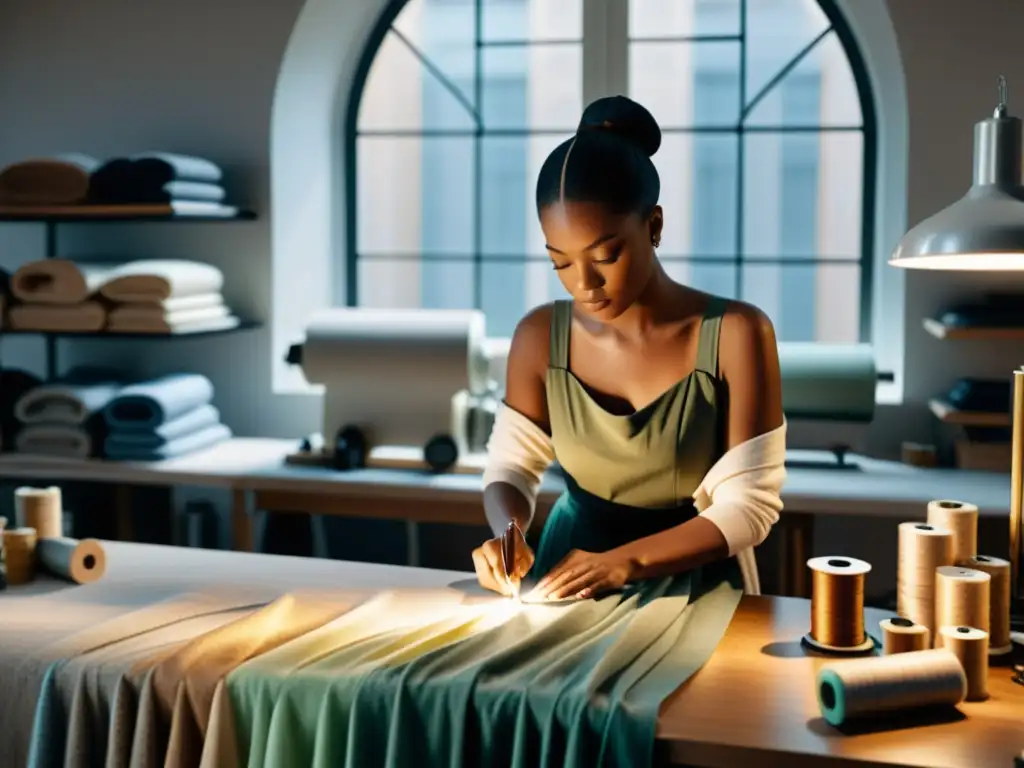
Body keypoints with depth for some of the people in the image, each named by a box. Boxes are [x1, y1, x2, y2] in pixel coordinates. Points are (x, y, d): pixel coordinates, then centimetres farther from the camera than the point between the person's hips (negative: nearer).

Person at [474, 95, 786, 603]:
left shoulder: (736, 333, -15)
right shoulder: (540, 337, -6)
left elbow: (748, 505, -15)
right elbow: (511, 466, 3)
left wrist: (627, 561, -25)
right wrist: (507, 534, -18)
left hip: (693, 581, -2)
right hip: (568, 577, 3)